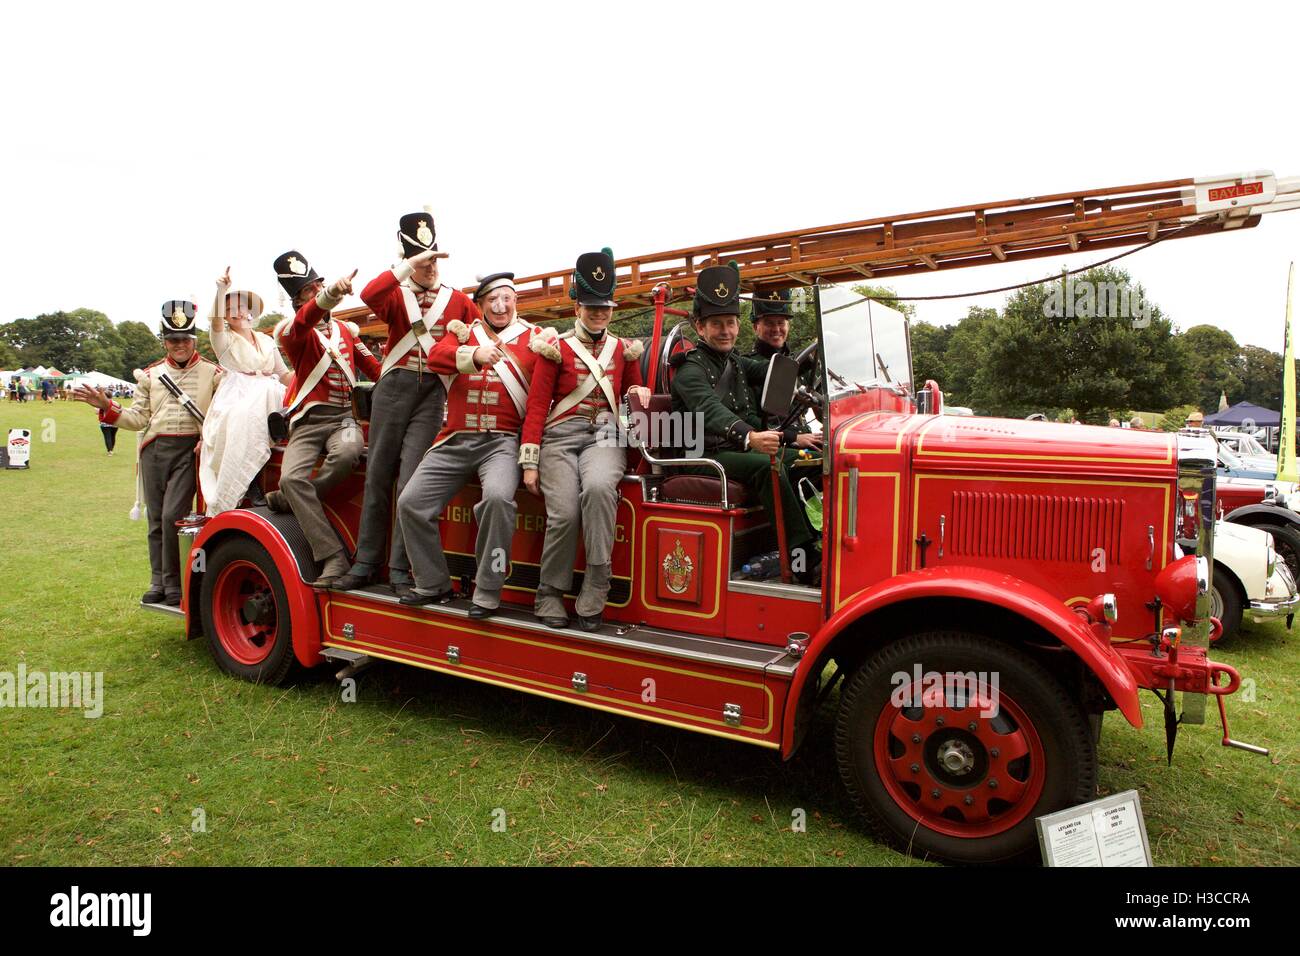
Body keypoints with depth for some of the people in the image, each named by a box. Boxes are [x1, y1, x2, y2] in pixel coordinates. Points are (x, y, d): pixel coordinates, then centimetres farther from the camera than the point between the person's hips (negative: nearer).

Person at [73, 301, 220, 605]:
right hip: (154, 450, 4)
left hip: (190, 449, -4)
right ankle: (158, 582, 18)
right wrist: (106, 406, -2)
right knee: (156, 519, 8)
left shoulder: (212, 373, 4)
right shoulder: (150, 375, 15)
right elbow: (137, 419, 12)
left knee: (173, 515, -13)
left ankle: (174, 584, -1)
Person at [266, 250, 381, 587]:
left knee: (348, 452, -35)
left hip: (343, 416, 2)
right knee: (291, 476, -28)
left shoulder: (348, 330, 18)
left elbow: (373, 368, 21)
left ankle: (287, 500, -12)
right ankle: (334, 557, -29)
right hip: (308, 422, -2)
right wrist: (332, 293, -44)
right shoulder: (291, 331, 2)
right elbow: (306, 319, -23)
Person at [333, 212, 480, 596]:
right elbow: (369, 295, -13)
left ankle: (400, 570, -1)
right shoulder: (396, 295, 10)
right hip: (394, 387, 1)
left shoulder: (458, 300, 12)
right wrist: (408, 266, -16)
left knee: (411, 482, -8)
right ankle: (366, 563, 13)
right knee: (379, 475, 4)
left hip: (435, 393, -1)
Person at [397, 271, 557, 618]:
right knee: (410, 502, -4)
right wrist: (474, 354, -25)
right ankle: (433, 585, 14)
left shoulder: (533, 337, 7)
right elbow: (435, 357, -8)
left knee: (498, 497, -32)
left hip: (502, 441, -4)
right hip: (456, 441, 4)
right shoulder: (463, 332, 14)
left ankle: (487, 593, -16)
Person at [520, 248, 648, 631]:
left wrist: (640, 393, 0)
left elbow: (633, 391, 27)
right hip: (560, 437, -1)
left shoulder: (625, 349, 14)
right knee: (564, 513, -23)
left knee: (598, 487, -33)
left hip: (605, 436, 1)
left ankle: (594, 591, -24)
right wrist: (529, 462, -6)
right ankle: (550, 593, 1)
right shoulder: (556, 348, 5)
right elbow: (537, 405, 2)